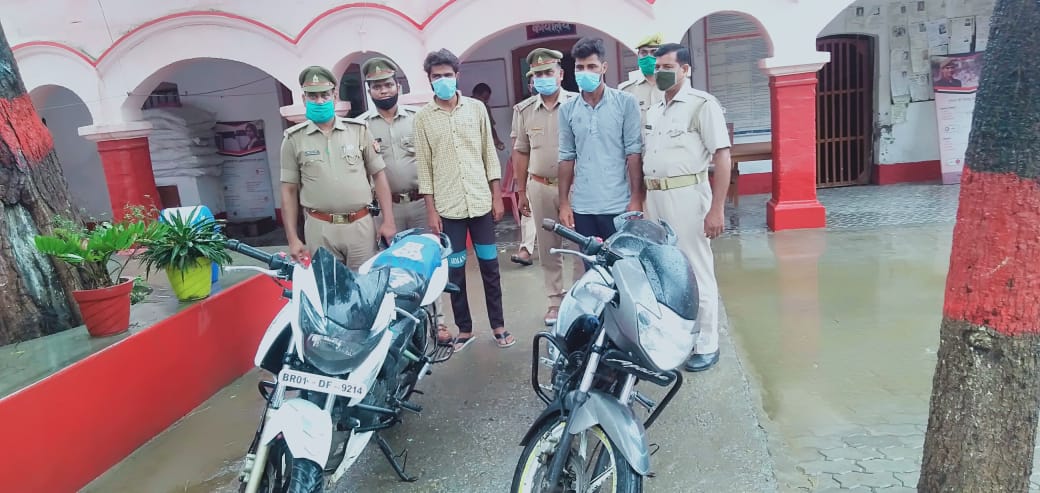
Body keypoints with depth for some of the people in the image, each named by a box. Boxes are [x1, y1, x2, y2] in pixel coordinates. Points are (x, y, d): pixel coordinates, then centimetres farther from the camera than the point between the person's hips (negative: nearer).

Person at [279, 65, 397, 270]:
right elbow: (289, 191, 5)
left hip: (361, 225, 0)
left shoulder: (359, 130, 4)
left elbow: (378, 175, 6)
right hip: (319, 229, 0)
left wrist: (388, 221, -1)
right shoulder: (294, 139, 3)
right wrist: (292, 239, -1)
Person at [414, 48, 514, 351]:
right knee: (455, 271, 6)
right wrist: (430, 209, -4)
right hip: (448, 205, -1)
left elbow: (489, 154, 6)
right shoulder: (423, 117, 1)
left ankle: (498, 325, 21)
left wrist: (497, 196, 2)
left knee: (490, 266, 8)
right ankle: (464, 329, 20)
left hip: (481, 201, 1)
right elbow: (424, 165, 0)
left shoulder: (476, 108, 4)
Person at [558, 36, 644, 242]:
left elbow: (634, 152, -4)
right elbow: (566, 157, 8)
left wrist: (636, 198, -8)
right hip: (582, 206, 3)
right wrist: (564, 202, 5)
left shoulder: (626, 103, -2)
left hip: (618, 205, -2)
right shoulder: (567, 109, 6)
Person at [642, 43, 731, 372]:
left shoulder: (702, 104, -5)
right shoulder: (653, 111, 17)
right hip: (654, 198, 7)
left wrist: (717, 208, -17)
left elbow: (722, 156, -11)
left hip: (686, 195, -7)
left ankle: (706, 346, 11)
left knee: (697, 273, 0)